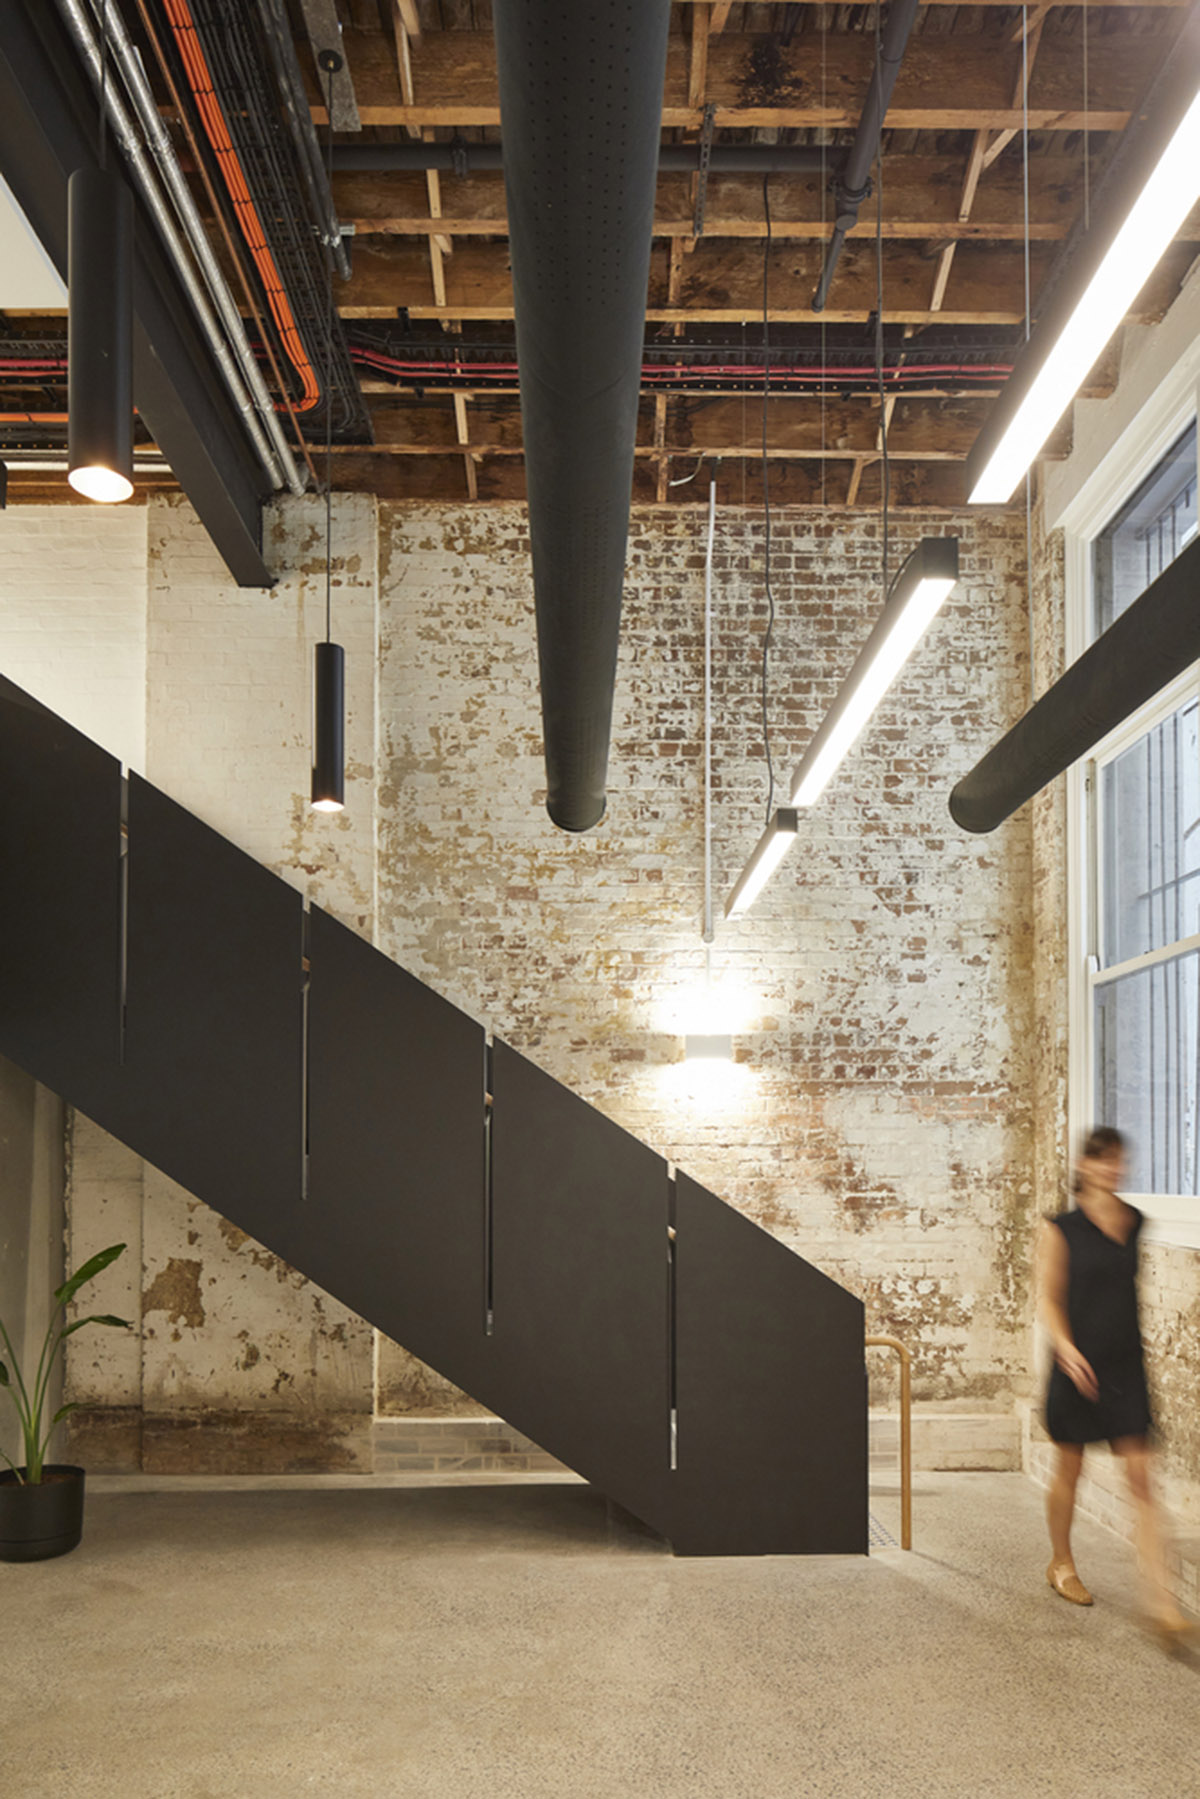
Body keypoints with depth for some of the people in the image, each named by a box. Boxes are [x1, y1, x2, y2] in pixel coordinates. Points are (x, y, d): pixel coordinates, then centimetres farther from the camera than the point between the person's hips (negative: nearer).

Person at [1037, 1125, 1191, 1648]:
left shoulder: (1135, 1223, 4)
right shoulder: (1061, 1229, -6)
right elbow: (1048, 1298, -7)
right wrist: (1066, 1348, -20)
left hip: (1125, 1368, 3)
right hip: (1078, 1365, -2)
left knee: (1140, 1478, -4)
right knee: (1069, 1470, 11)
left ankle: (1160, 1600, -5)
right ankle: (1061, 1564, 34)